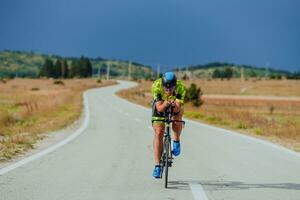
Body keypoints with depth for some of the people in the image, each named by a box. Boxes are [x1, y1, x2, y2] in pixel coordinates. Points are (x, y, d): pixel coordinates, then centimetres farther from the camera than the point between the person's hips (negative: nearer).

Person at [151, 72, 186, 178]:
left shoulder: (180, 87, -34)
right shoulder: (156, 86, -35)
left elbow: (178, 109, -38)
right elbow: (159, 108, -38)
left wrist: (175, 105, -59)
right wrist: (165, 104, -58)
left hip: (175, 107, 1)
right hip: (160, 105, -1)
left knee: (178, 116, -32)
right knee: (159, 133, -14)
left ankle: (176, 141, -3)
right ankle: (157, 166, -10)